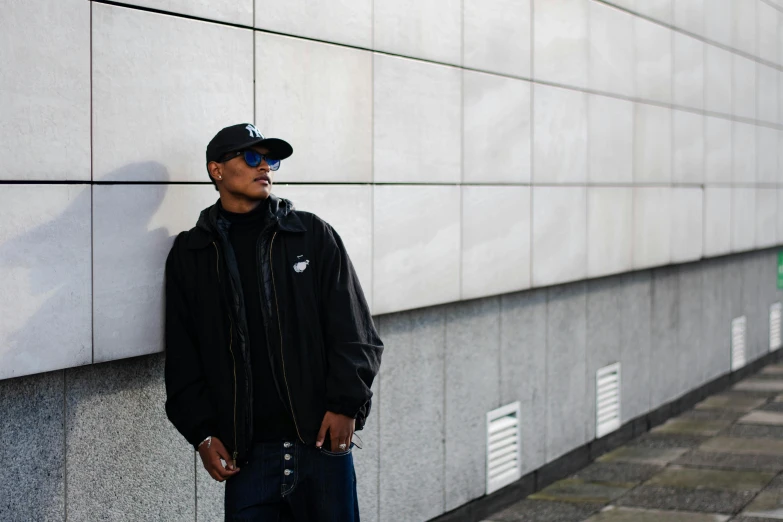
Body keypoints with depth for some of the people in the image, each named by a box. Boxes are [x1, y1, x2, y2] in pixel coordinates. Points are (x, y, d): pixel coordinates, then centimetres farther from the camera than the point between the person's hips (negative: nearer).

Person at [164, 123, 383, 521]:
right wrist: (201, 433, 1)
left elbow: (354, 332, 4)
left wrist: (345, 404, -6)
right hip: (247, 450, 0)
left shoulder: (313, 235, 7)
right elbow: (182, 359, 9)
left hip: (323, 440, 0)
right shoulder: (189, 254, 9)